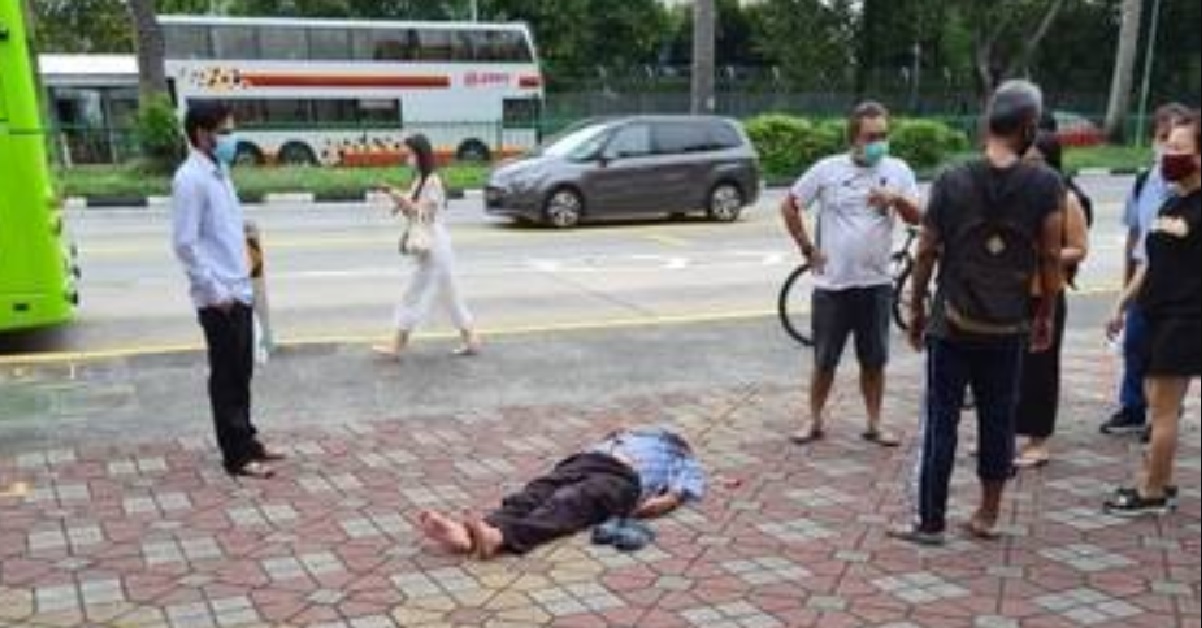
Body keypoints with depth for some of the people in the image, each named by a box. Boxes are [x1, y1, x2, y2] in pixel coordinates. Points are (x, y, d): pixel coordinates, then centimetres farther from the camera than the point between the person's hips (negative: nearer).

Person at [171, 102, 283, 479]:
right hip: (219, 298, -9)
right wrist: (215, 291, -18)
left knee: (242, 373, 16)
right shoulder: (191, 179, -15)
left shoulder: (219, 172, 13)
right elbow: (185, 243, -19)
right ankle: (236, 456, 8)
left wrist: (239, 283, 14)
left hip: (239, 292, 9)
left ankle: (246, 441, 28)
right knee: (227, 377, 0)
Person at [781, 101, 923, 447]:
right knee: (824, 360, 9)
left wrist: (896, 199, -24)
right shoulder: (828, 169, -3)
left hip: (876, 283, 1)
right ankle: (815, 421, 22)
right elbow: (789, 207, 3)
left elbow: (916, 218, -4)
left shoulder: (898, 170, 1)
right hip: (832, 283, -1)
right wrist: (808, 248, 0)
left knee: (874, 360, 9)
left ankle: (874, 424, 22)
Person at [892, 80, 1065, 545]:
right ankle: (987, 516, 25)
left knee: (940, 423, 5)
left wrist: (916, 308, 9)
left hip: (952, 326, -1)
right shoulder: (1046, 186, -5)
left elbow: (926, 253, -3)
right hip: (1008, 328, 1)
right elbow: (1050, 258, -3)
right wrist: (1046, 315, 10)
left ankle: (930, 522, 11)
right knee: (998, 422, 14)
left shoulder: (951, 182, -6)